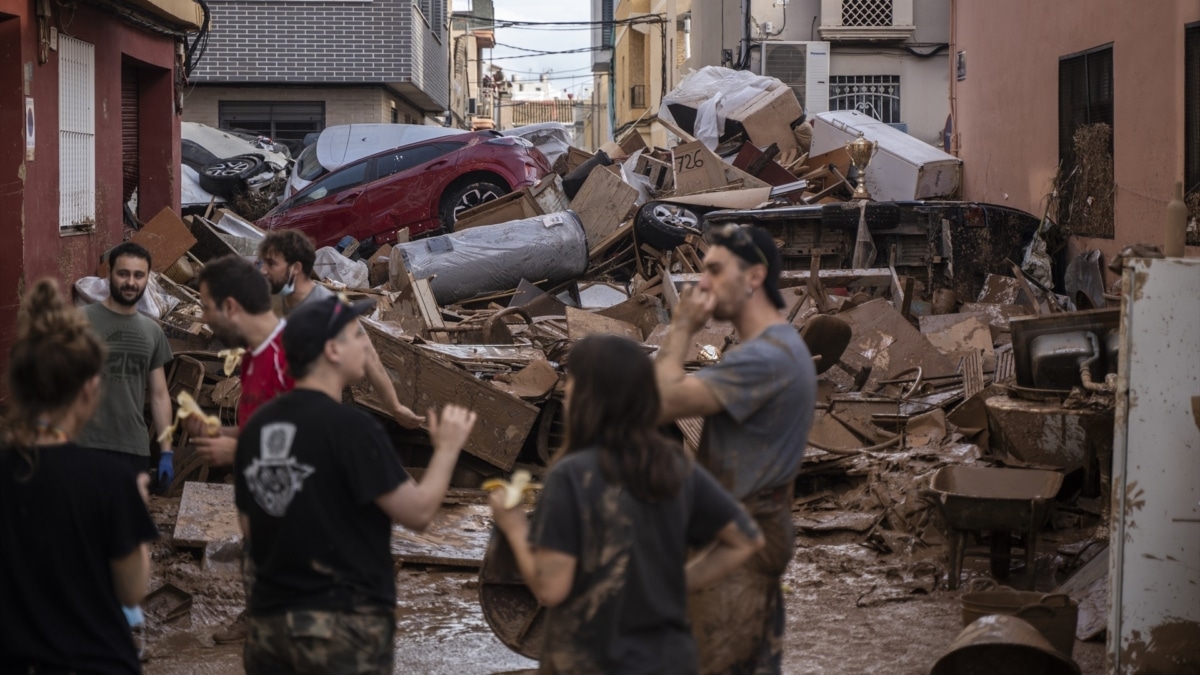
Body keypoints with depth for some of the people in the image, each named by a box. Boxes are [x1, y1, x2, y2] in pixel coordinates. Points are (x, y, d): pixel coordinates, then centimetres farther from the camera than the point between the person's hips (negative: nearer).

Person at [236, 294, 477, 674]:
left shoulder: (256, 427, 5)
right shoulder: (350, 427, -15)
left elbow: (249, 529, 12)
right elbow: (418, 512, -13)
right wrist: (447, 447, 1)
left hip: (270, 619, 6)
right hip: (343, 622, -6)